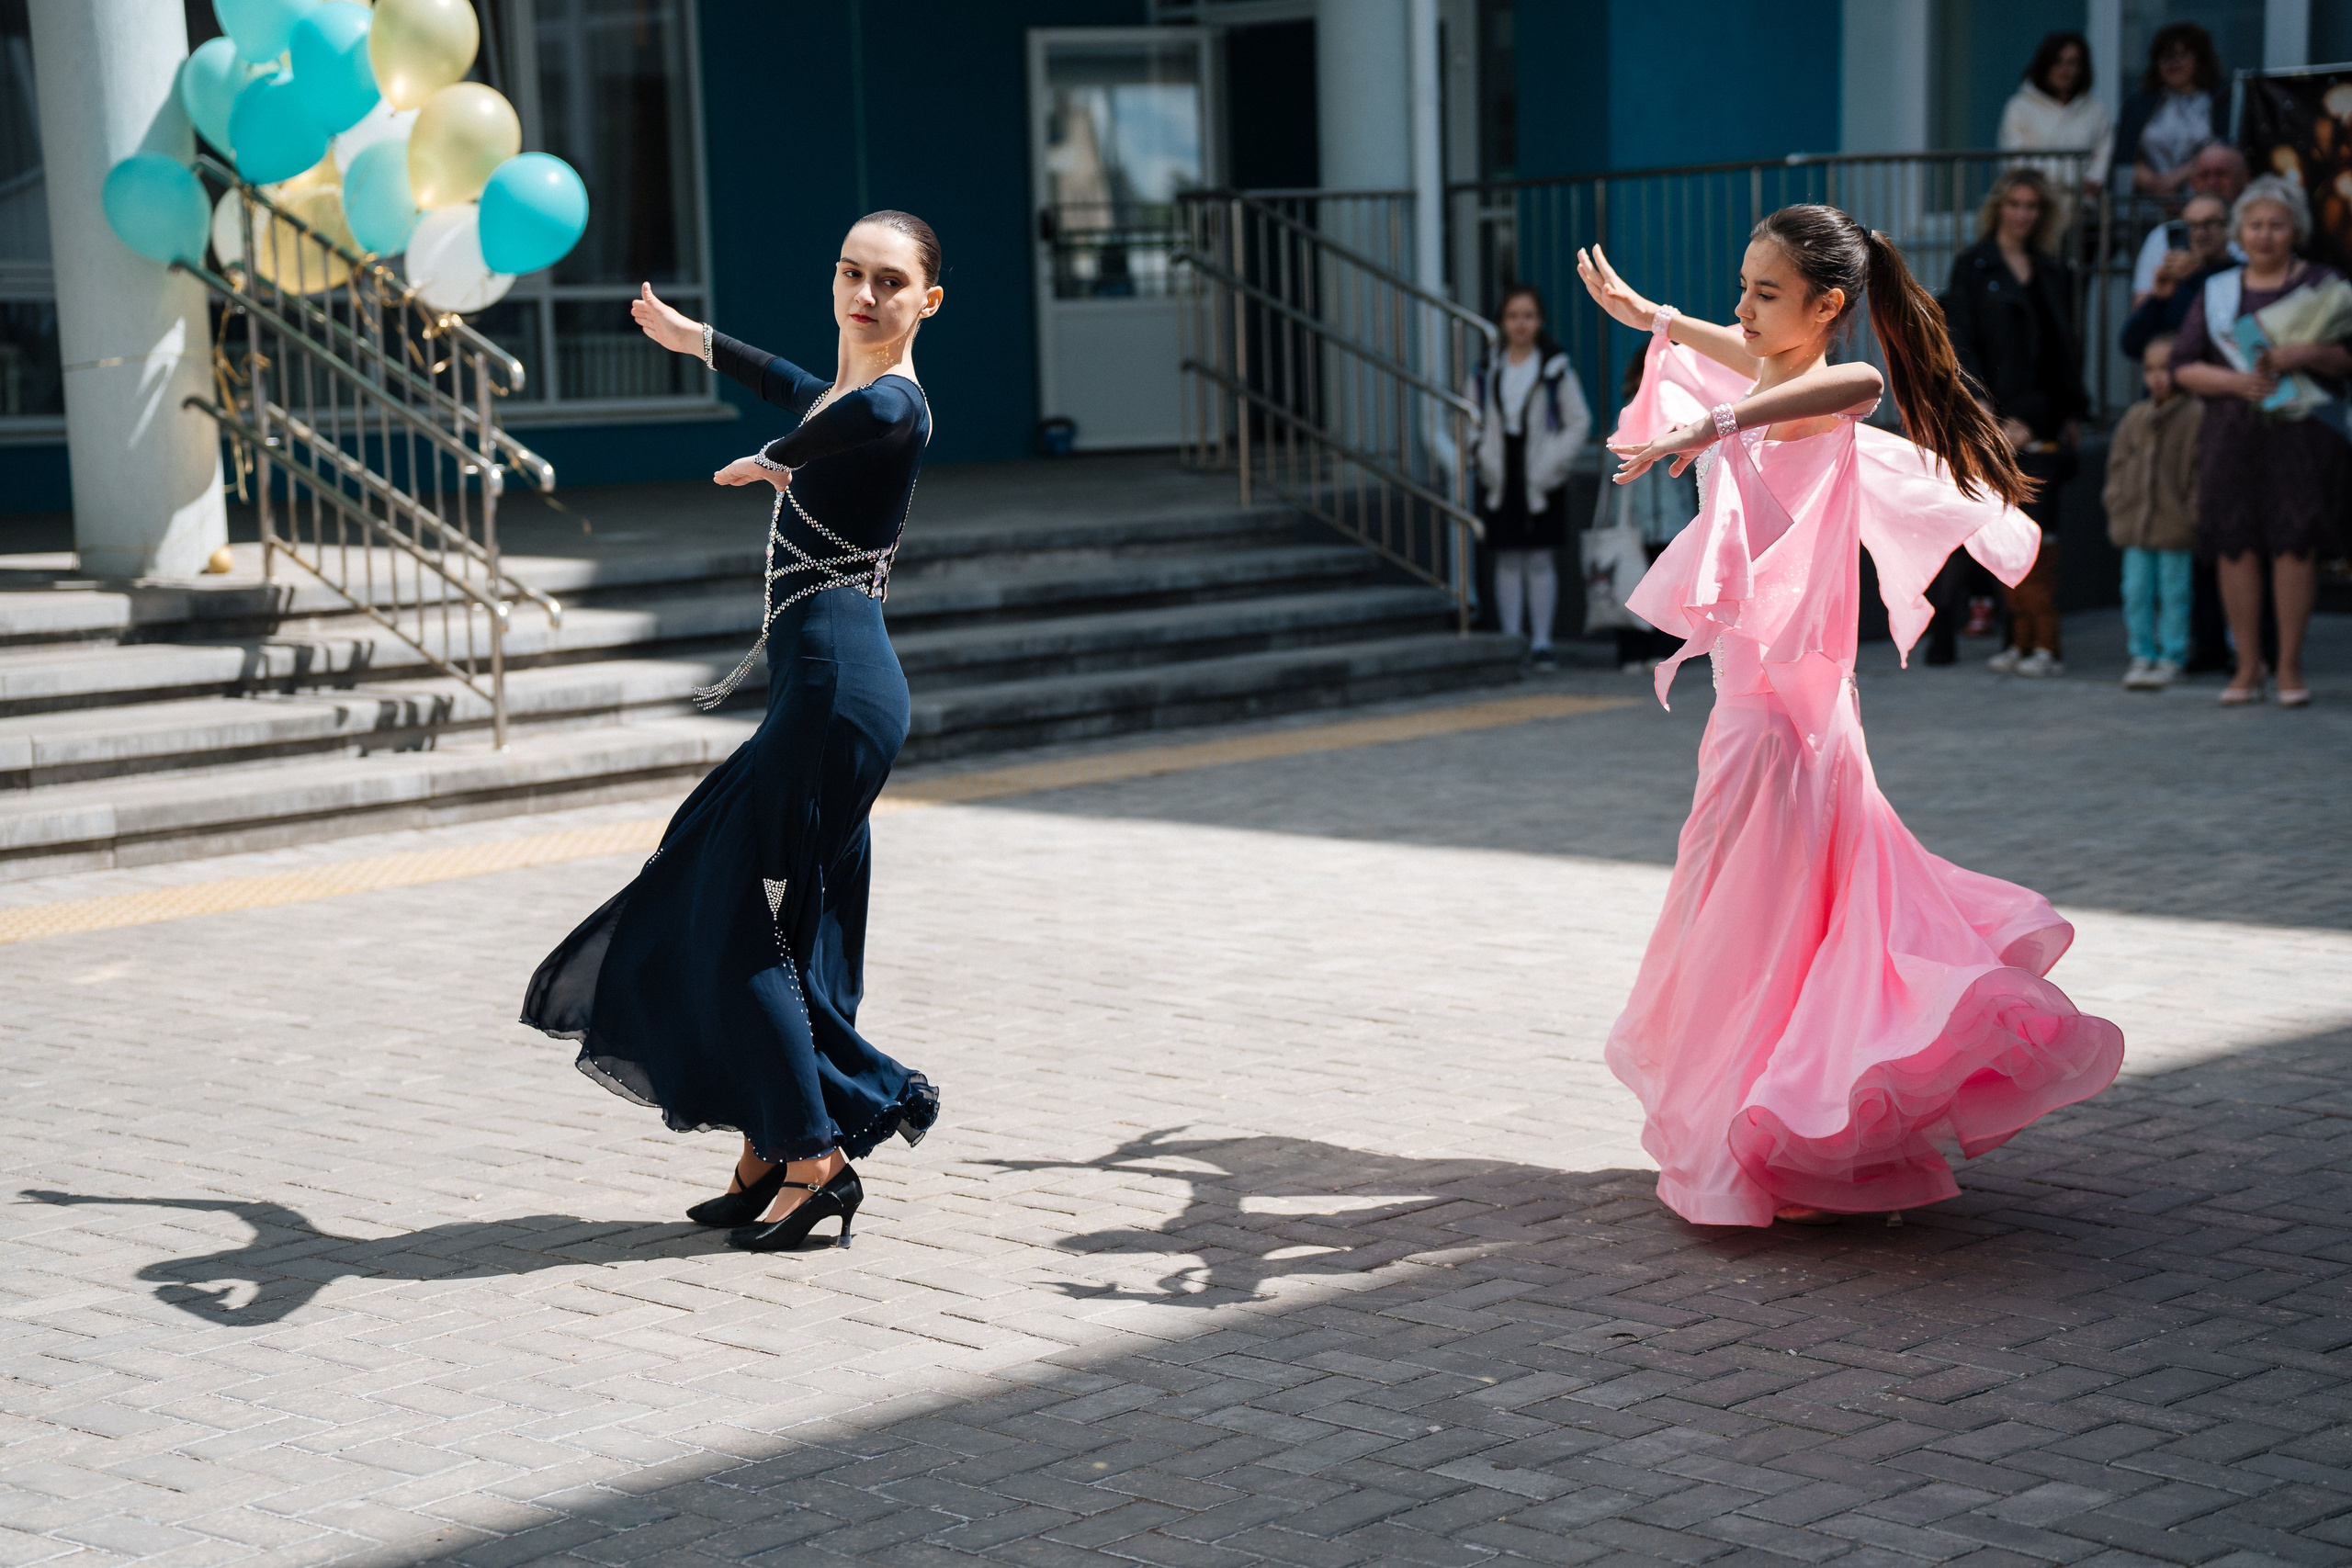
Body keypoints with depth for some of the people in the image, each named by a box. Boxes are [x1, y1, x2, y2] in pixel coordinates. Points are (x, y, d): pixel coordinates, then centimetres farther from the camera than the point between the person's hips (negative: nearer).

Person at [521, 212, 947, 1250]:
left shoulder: (897, 404, -11)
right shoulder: (848, 387, 19)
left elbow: (867, 411, -30)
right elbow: (802, 392, 38)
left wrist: (776, 460, -8)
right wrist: (696, 340, 55)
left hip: (838, 686, -10)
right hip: (819, 691, 10)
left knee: (748, 926, -6)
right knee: (773, 920, 12)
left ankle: (816, 1159, 0)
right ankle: (770, 1155, 19)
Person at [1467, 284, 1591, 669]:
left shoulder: (1556, 368, -3)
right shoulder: (1486, 371, 5)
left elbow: (1579, 421, -1)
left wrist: (1553, 463, -8)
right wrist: (1483, 455, -4)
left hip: (1541, 480, -2)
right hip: (1500, 480, 2)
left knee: (1541, 561, 0)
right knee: (1508, 561, 5)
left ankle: (1542, 641, 6)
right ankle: (1510, 638, 11)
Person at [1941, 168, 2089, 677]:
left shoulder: (2053, 272, 16)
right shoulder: (1973, 266, 4)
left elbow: (2067, 344, 19)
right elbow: (1963, 344, -3)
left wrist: (2072, 411, 10)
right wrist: (1992, 418, -12)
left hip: (2043, 418, 2)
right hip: (1996, 418, -2)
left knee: (2036, 528, -5)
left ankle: (2044, 641, -5)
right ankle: (2023, 639, 3)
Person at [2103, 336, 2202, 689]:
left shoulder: (2196, 415, -5)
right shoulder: (2135, 417, 12)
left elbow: (2201, 471, -6)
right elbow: (2118, 462, 18)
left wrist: (2192, 514, -9)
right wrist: (2116, 502, 7)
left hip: (2174, 525, -5)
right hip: (2134, 524, 5)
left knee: (2173, 592, 1)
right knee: (2136, 591, 6)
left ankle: (2171, 657, 9)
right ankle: (2142, 654, 16)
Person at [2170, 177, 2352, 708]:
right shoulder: (2217, 292, 15)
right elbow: (2183, 367, 8)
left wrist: (2308, 354, -16)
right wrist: (2236, 381, -10)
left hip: (2302, 436, -2)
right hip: (2232, 435, 2)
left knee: (2294, 543, -8)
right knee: (2235, 545, -3)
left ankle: (2290, 666, 0)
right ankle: (2247, 668, 5)